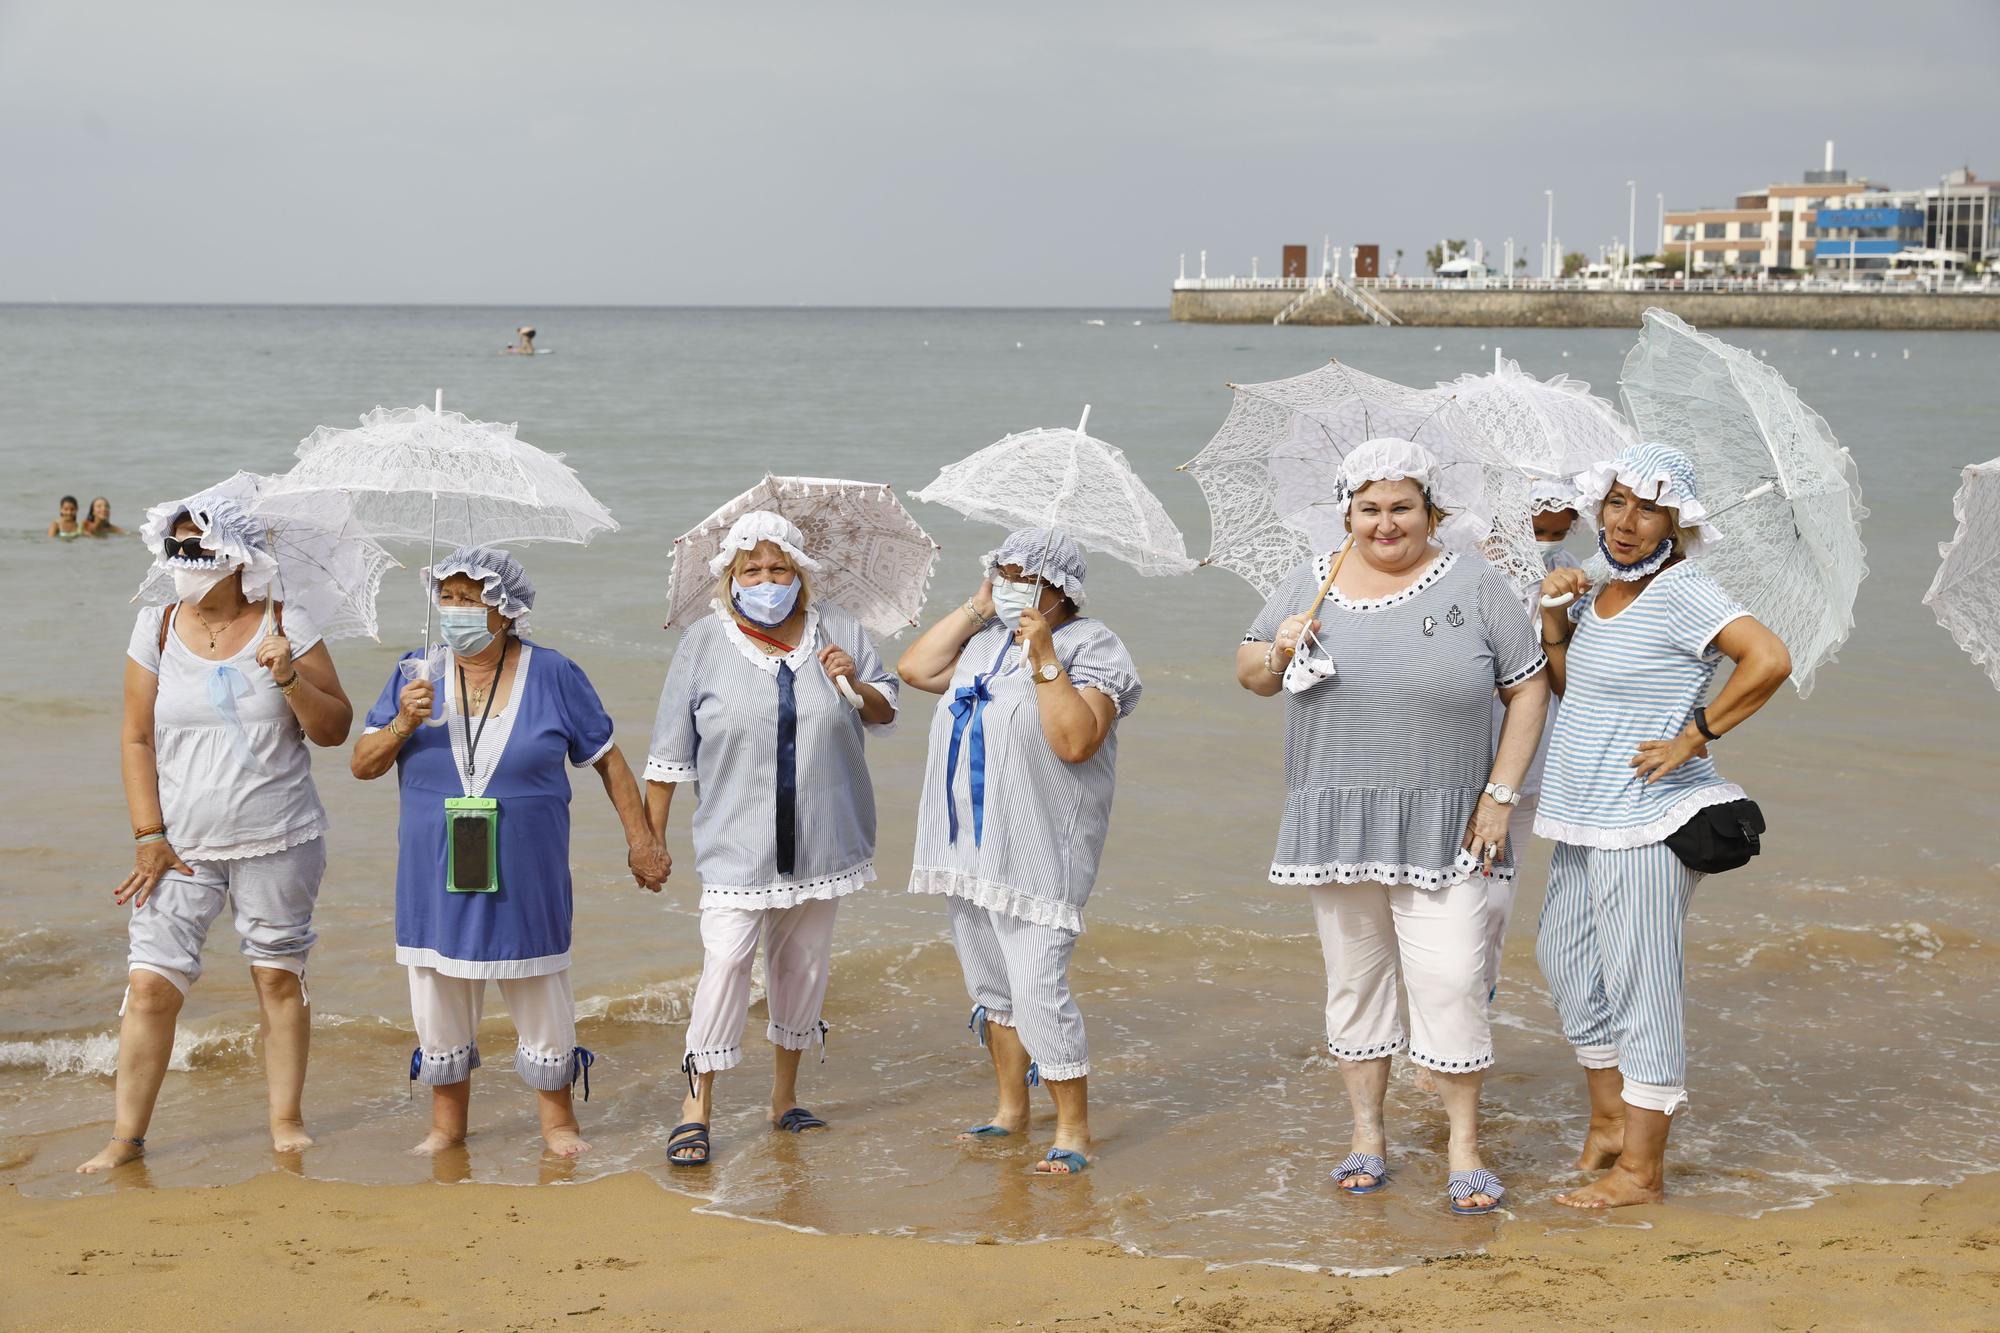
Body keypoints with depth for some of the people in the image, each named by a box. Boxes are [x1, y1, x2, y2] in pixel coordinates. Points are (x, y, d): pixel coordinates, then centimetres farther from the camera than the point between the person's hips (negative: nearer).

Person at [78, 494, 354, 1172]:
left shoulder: (288, 626, 0)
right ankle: (127, 1135, 4)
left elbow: (335, 730, 1)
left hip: (279, 841, -1)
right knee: (150, 982, -5)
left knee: (279, 974, 4)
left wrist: (290, 679, -17)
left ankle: (286, 1119, 17)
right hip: (184, 843, 1)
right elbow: (137, 740, 5)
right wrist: (150, 835, -2)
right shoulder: (156, 628, 4)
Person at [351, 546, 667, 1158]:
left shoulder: (552, 675, -3)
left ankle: (557, 1122, 22)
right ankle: (447, 1125, 24)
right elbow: (362, 765, 2)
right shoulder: (415, 675, 2)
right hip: (436, 878, 2)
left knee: (541, 997, 6)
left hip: (524, 877, -2)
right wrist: (401, 727, -18)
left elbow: (607, 759, 4)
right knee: (438, 1000, 8)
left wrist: (641, 840, 2)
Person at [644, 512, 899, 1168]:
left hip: (821, 840, 3)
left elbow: (885, 711, 13)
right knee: (726, 959, -13)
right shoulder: (703, 645, -3)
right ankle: (697, 1107, -5)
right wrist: (652, 836, 1)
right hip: (738, 843, -3)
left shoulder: (836, 629, 3)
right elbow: (670, 753, 2)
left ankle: (784, 1097, 26)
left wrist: (856, 686, -9)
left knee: (803, 962, 12)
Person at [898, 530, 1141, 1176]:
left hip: (1035, 853, -8)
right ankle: (1011, 1109, 29)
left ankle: (1073, 1129, -1)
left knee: (1038, 990, -12)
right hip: (967, 848, 8)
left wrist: (1044, 659, -22)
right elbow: (914, 669, 9)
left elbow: (1077, 741, -19)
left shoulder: (1089, 646, -8)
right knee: (990, 986, 16)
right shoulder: (983, 641, 16)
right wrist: (976, 608, 7)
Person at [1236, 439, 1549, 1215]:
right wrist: (1278, 652, -9)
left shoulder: (1472, 584, -2)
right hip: (1337, 823, 3)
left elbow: (1527, 690, 2)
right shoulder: (1310, 584, 5)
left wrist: (1500, 795, -5)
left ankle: (1464, 1149, 5)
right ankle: (1368, 1136, 23)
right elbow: (1249, 676, 15)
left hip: (1442, 828, -3)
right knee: (1353, 978, 10)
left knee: (1451, 982, -7)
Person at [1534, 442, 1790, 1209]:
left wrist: (1695, 736, -21)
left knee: (1640, 987, -3)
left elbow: (1769, 660, -28)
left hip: (1644, 823, -10)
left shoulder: (1681, 592, -16)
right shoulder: (1600, 591, 10)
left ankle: (1641, 1171, 5)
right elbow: (1567, 687, 20)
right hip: (1582, 817, 10)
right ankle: (1609, 1122, 35)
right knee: (1565, 958, 19)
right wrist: (1553, 619, 4)